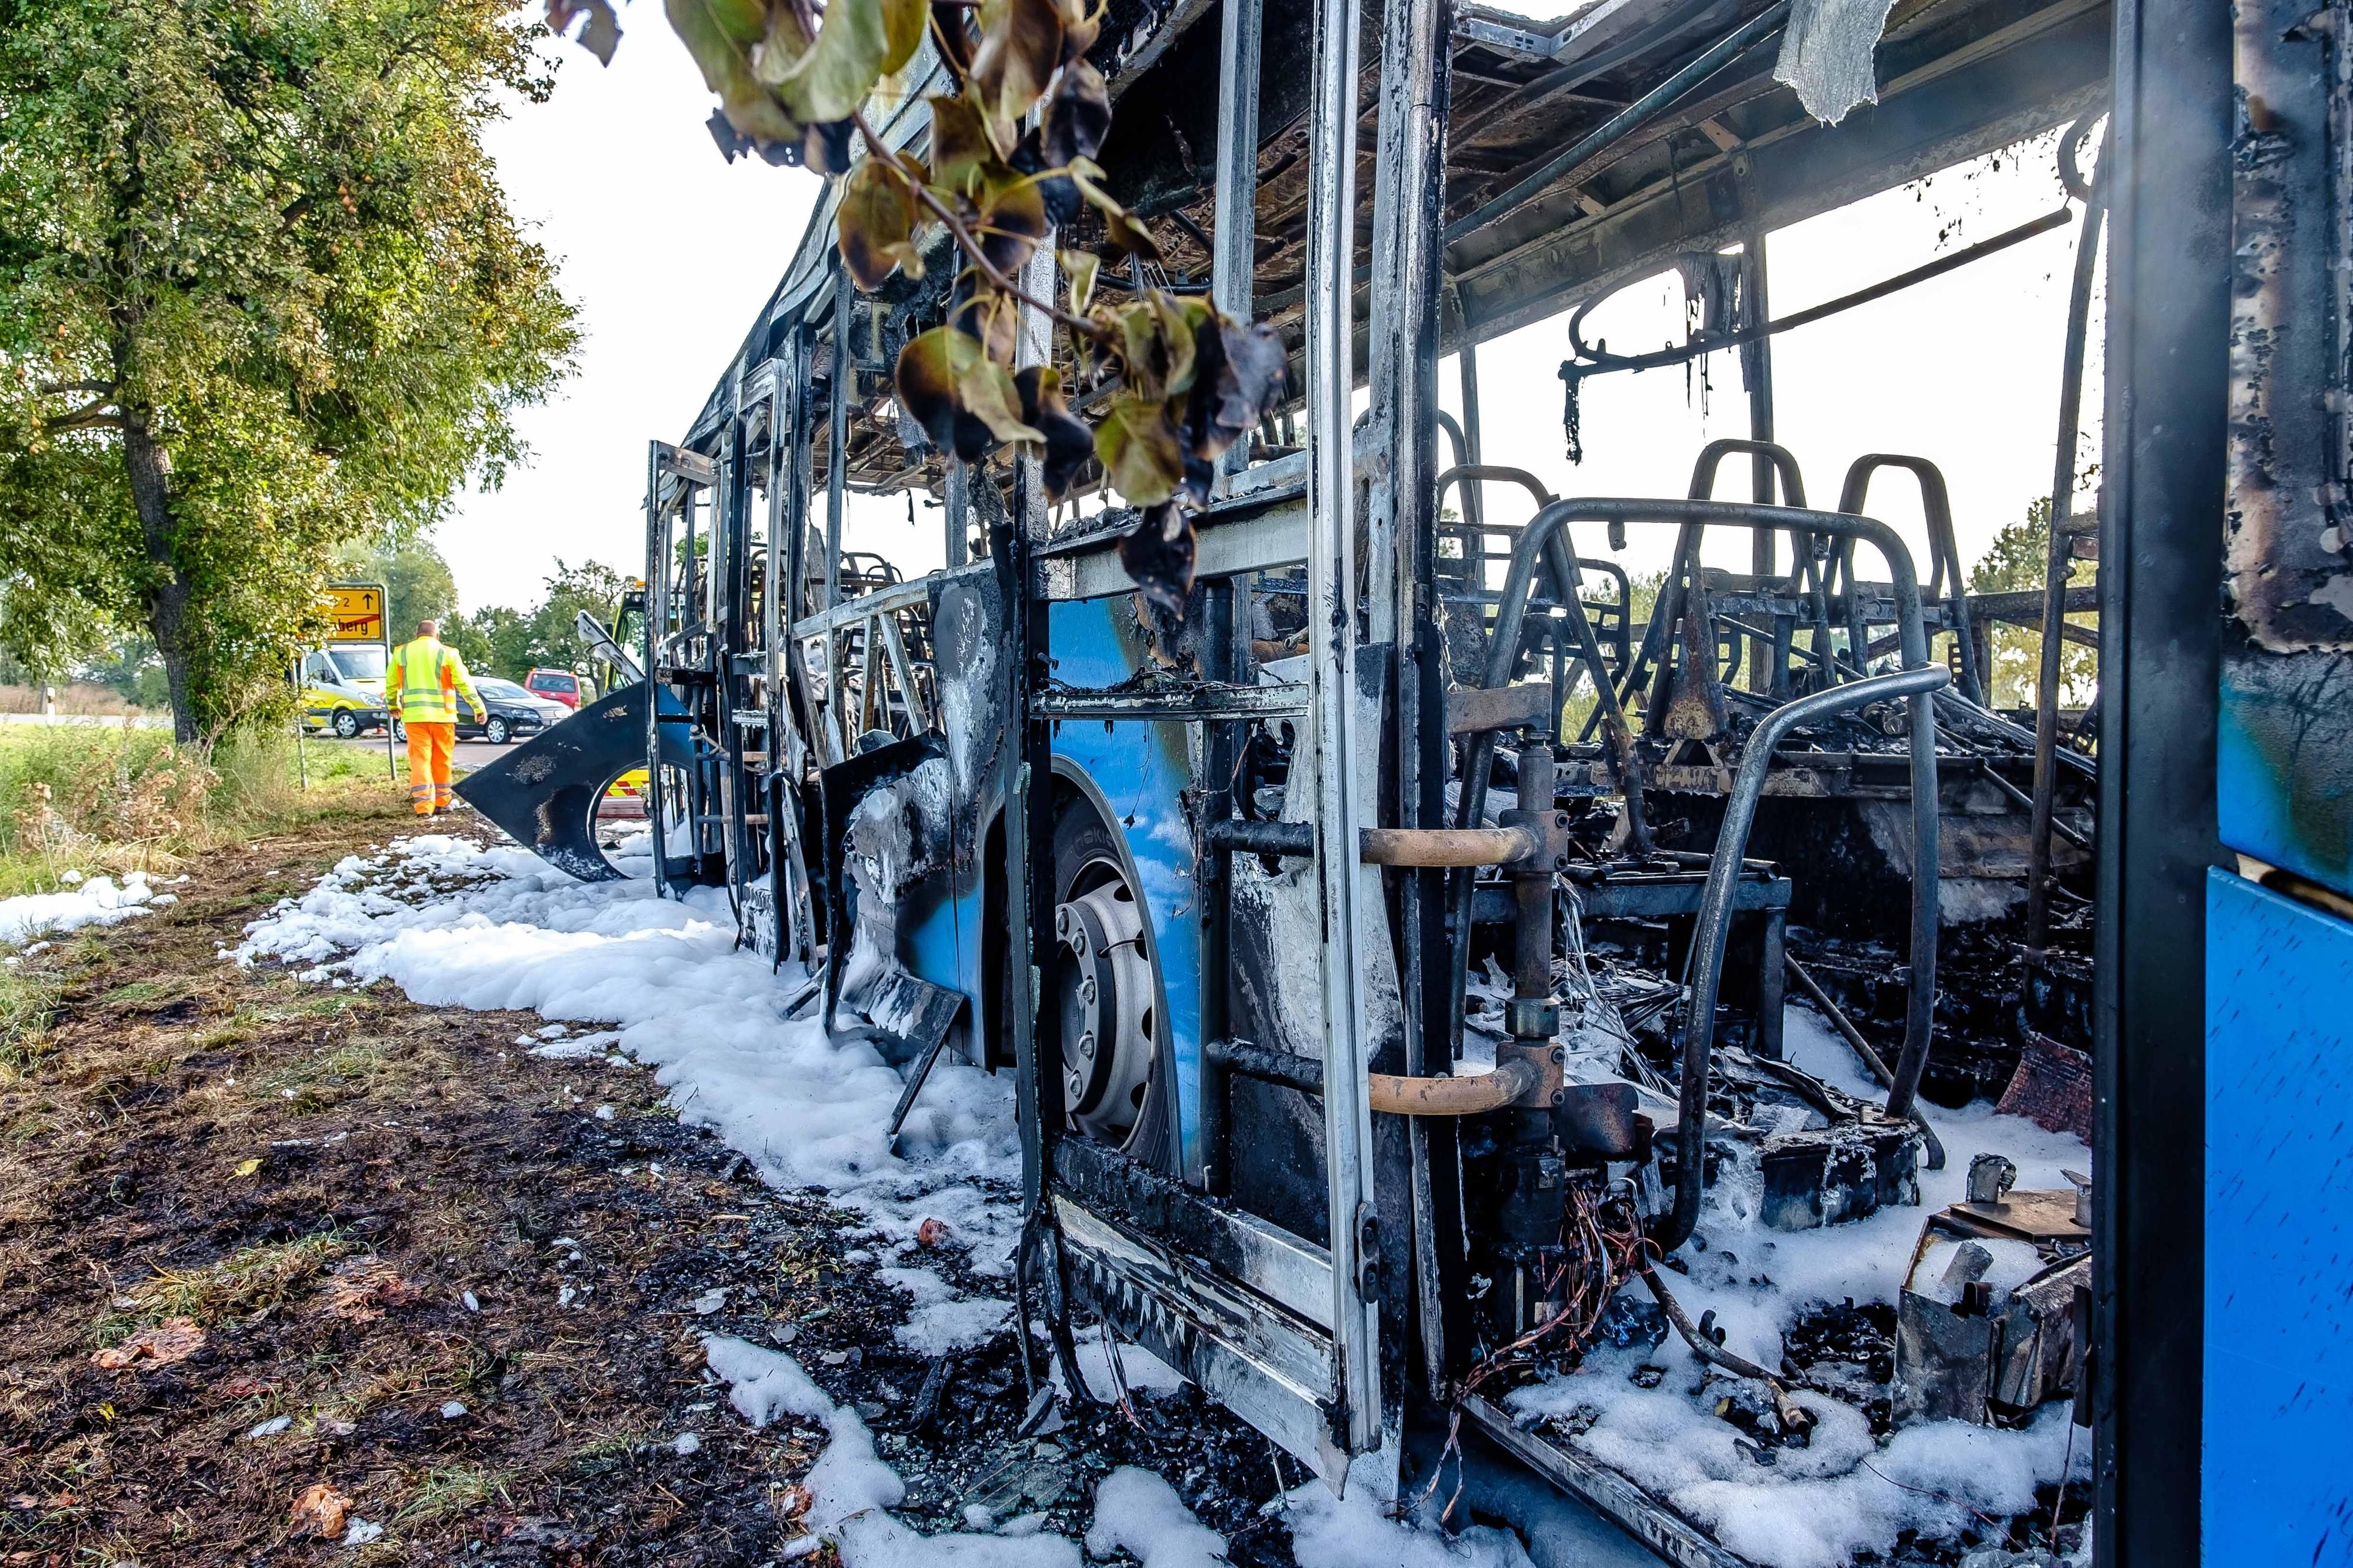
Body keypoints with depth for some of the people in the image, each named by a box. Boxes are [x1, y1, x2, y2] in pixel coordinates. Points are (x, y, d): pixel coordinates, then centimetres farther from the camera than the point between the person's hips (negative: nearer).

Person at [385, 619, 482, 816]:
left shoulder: (401, 653, 8)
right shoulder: (447, 653, 0)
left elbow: (391, 683, 16)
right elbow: (464, 683, -2)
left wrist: (394, 706, 31)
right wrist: (478, 706, 3)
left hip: (414, 716, 1)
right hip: (442, 715, -1)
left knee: (420, 759, -1)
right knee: (442, 759, 10)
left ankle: (423, 803, -11)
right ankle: (443, 801, 19)